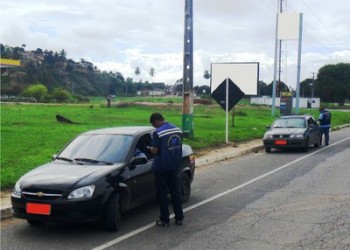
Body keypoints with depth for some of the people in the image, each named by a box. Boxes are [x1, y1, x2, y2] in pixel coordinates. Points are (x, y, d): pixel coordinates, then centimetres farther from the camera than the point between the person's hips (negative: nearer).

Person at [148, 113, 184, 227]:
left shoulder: (158, 133, -17)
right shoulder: (178, 130, 4)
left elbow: (155, 151, -17)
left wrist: (150, 148, 4)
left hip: (161, 167, -6)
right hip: (174, 166, 6)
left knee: (162, 194, 4)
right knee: (175, 192, 14)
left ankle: (164, 220, 8)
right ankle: (179, 218, 19)